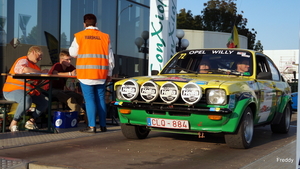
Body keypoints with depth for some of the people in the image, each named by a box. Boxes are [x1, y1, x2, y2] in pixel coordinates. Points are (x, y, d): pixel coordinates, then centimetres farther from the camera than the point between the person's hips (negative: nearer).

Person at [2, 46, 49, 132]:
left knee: (45, 101, -4)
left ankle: (31, 121, 5)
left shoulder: (35, 66, 19)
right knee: (27, 100, -38)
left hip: (29, 92, 9)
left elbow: (38, 81, 16)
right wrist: (41, 72, -22)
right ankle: (14, 123, -19)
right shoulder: (23, 61, -9)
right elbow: (25, 70, -32)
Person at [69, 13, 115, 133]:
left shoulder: (79, 36, 0)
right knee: (101, 99, 9)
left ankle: (92, 126, -7)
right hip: (101, 73, 3)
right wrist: (109, 74, 16)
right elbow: (110, 57, 9)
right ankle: (103, 125, 12)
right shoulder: (105, 37, 8)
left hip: (85, 73, -3)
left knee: (89, 99, -2)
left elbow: (73, 53, 7)